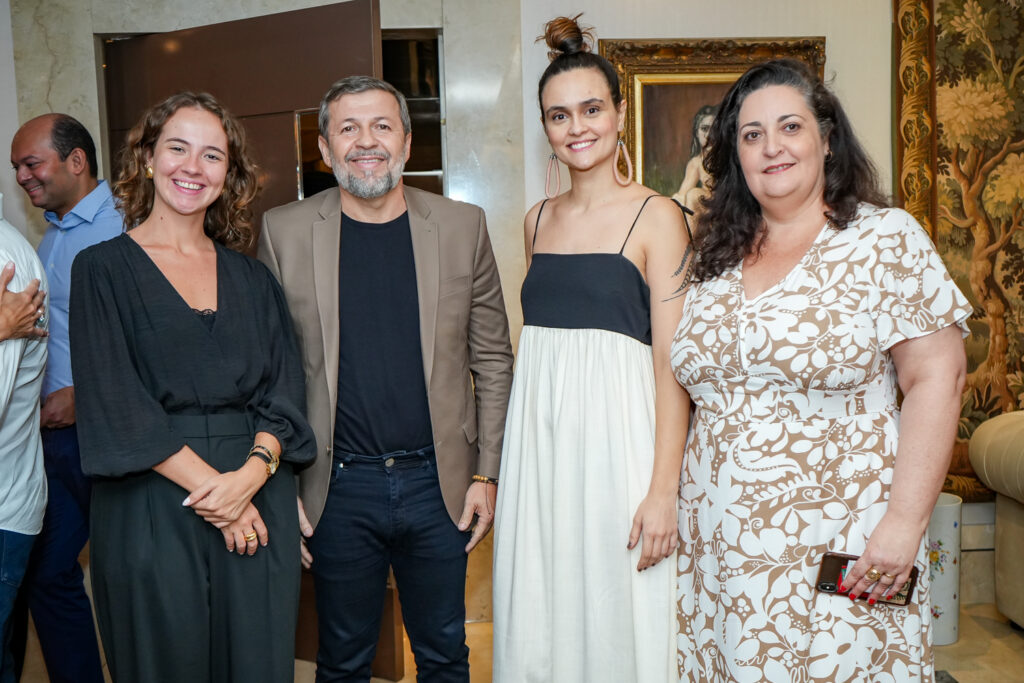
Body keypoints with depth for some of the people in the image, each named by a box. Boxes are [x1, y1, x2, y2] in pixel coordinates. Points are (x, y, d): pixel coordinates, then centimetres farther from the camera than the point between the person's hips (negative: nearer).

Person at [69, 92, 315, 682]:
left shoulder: (252, 277, 11)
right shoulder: (105, 269, 1)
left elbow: (285, 391, 5)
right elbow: (116, 405, -7)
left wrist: (253, 470, -13)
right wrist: (208, 484, -14)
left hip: (259, 505, 3)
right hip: (153, 509, -2)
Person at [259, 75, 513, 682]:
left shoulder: (463, 226, 0)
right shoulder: (285, 231, -1)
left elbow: (492, 360, 3)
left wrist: (487, 474, 0)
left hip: (439, 482, 1)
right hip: (339, 488, 0)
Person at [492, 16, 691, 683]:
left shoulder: (656, 216, -5)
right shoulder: (539, 220, 12)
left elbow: (671, 364, -10)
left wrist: (663, 489, -16)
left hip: (615, 434, -5)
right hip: (538, 436, 5)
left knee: (617, 619, 6)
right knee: (541, 621, 14)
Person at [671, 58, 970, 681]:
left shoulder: (886, 240, -4)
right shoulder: (719, 257, 9)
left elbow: (936, 379, -10)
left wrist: (904, 522, -16)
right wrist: (669, 500, 7)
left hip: (836, 548, -4)